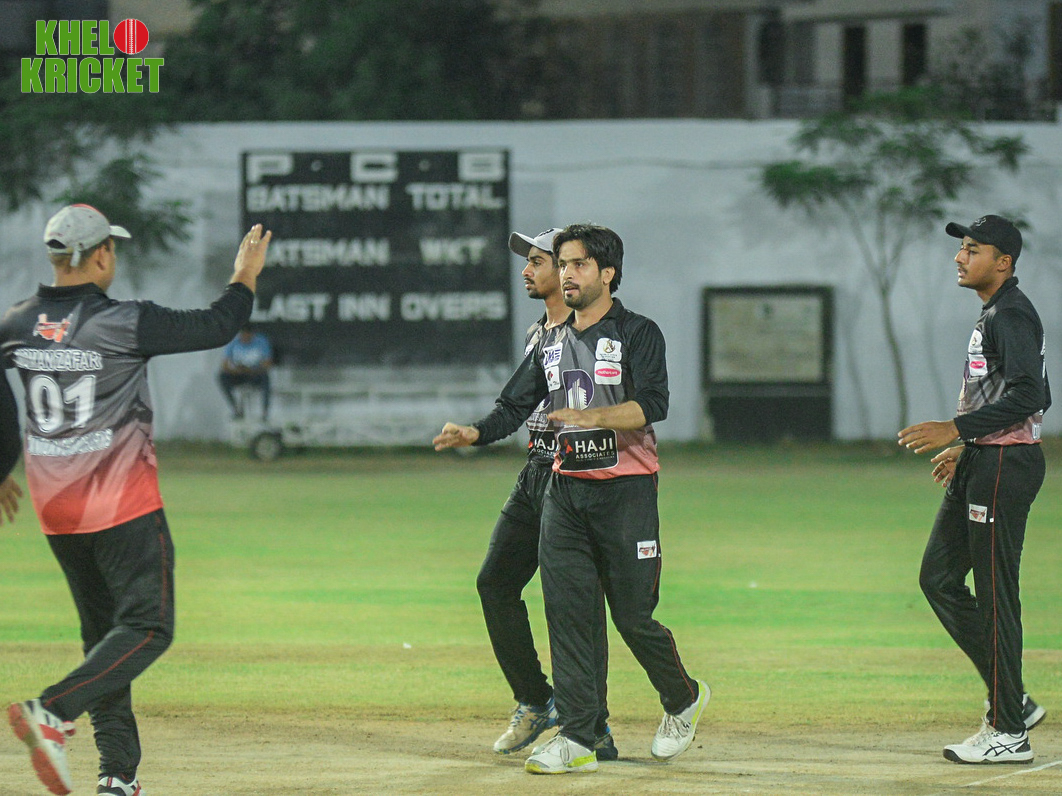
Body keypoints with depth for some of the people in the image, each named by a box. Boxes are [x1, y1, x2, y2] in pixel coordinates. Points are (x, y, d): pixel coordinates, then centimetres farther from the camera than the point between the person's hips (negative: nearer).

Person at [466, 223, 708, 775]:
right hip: (565, 490, 5)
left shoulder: (637, 334, -3)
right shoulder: (551, 344, 16)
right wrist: (473, 433, -8)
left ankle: (683, 699, 24)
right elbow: (513, 406, 12)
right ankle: (576, 739, -3)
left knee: (632, 615, -3)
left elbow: (652, 404, -17)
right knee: (566, 613, -3)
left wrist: (594, 416, -32)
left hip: (625, 489, -5)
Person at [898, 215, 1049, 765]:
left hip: (1006, 465, -11)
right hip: (981, 465, 11)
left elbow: (1027, 395, -25)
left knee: (994, 592, -7)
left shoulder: (1012, 316, -14)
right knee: (939, 578, 11)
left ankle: (1008, 731, -2)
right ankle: (1012, 701, 15)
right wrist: (965, 447, 27)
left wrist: (957, 430, -26)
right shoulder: (993, 315, 18)